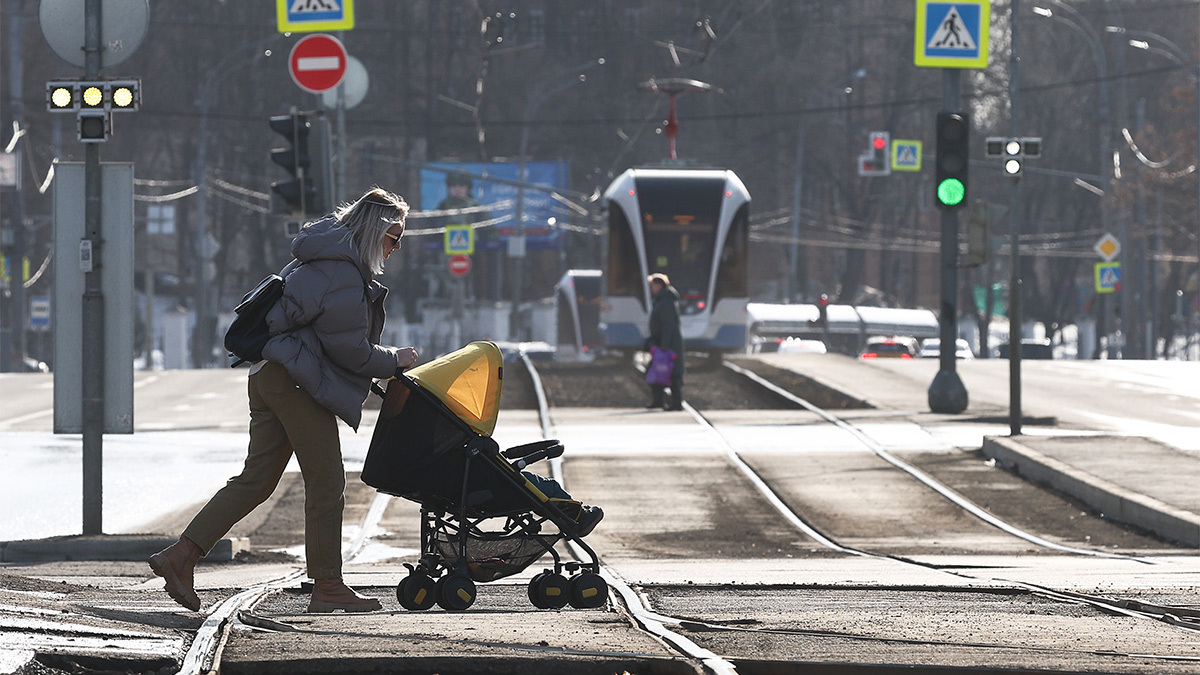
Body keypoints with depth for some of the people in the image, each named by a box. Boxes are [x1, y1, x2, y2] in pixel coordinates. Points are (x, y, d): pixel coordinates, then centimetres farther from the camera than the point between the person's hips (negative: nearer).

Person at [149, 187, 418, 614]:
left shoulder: (322, 259, 20)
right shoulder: (342, 274, -14)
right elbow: (348, 349, -15)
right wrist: (393, 361, -1)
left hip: (269, 375, 10)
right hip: (297, 382, -10)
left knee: (255, 481, 8)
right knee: (326, 482, -3)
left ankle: (180, 557, 4)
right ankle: (327, 587, 2)